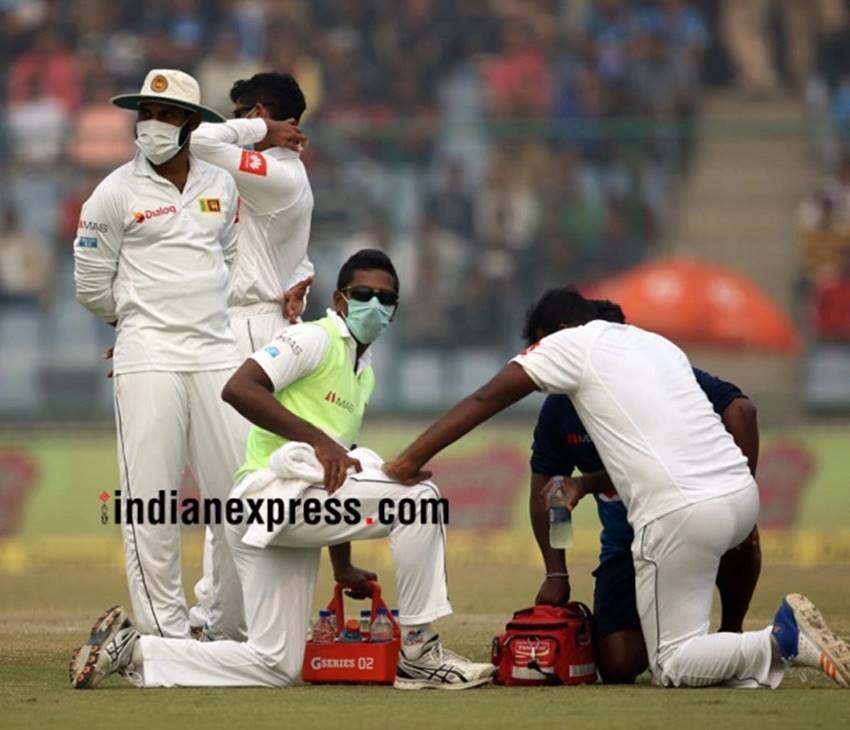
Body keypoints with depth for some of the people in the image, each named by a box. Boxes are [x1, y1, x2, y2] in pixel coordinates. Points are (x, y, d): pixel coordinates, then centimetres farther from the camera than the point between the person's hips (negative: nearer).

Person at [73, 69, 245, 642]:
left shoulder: (222, 186, 11)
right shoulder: (116, 192, -2)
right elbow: (92, 287, 4)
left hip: (218, 353, 4)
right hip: (148, 359, -4)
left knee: (241, 492, 3)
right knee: (151, 496, -6)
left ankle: (234, 628, 13)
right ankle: (165, 632, -3)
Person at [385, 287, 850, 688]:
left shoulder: (574, 343, 5)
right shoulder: (662, 346, 24)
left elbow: (486, 400, 1)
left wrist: (412, 458, 1)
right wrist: (587, 485, 31)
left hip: (680, 515, -8)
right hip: (743, 496, 8)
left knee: (671, 667, 2)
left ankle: (785, 643, -18)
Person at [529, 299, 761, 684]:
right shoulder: (560, 407, -1)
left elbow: (738, 409, -27)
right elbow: (545, 489, 8)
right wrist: (556, 574, 0)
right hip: (626, 546, 3)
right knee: (617, 667, -14)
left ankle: (731, 635, -10)